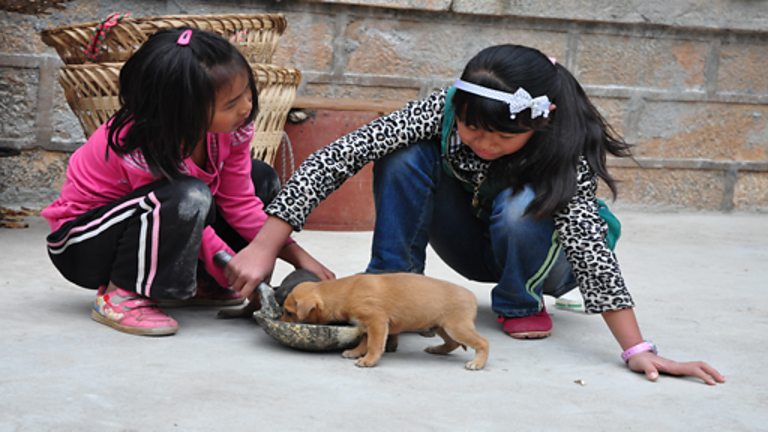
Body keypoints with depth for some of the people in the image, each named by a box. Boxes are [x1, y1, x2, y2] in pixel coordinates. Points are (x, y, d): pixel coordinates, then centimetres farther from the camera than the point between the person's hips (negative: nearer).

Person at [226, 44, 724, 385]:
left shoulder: (566, 145, -32)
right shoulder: (445, 109, -28)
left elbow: (587, 235, -40)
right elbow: (338, 157, -32)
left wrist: (638, 351, -48)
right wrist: (264, 247, -38)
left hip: (538, 255, -1)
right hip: (470, 247, 1)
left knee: (520, 205, -37)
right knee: (405, 154, -26)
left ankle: (522, 304, -8)